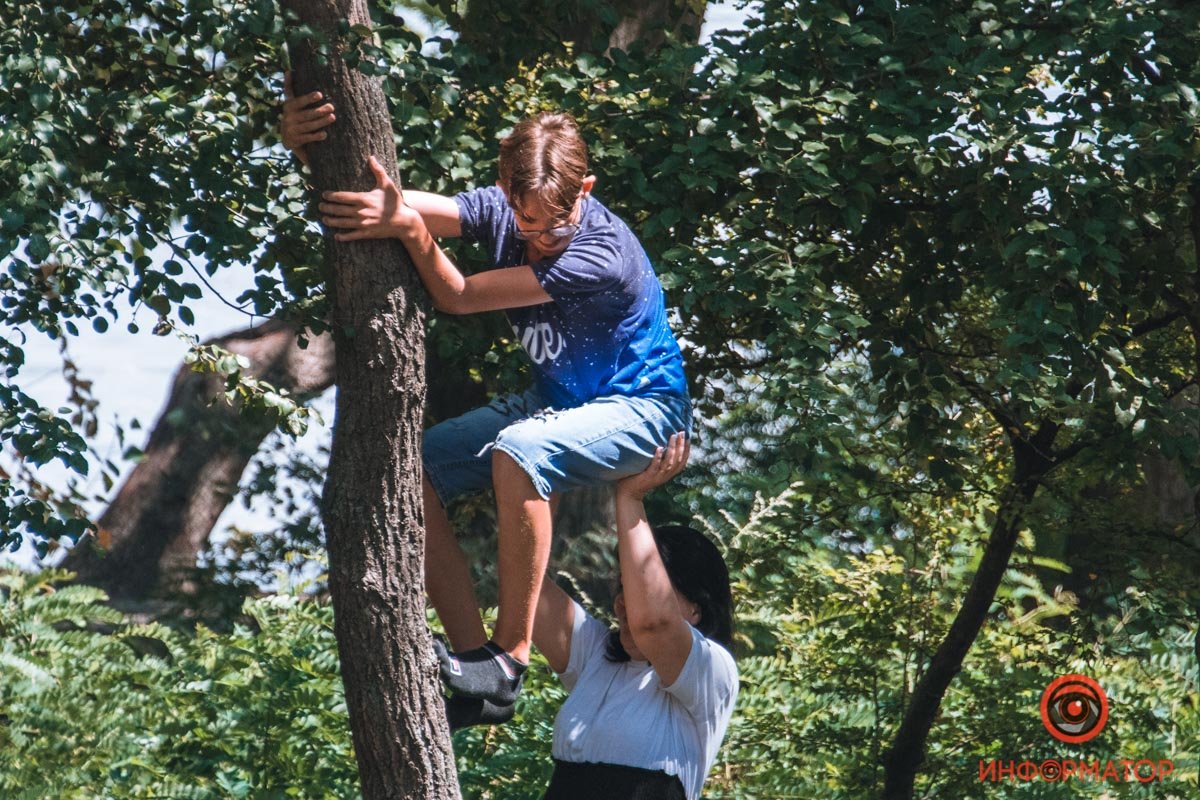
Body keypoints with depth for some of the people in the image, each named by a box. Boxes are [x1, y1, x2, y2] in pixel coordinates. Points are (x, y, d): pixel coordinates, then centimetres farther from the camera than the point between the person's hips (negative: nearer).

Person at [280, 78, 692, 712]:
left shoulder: (603, 255, -30)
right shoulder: (502, 212, -10)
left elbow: (458, 297, -28)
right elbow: (387, 201, -17)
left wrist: (410, 227, -42)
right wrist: (305, 148, -34)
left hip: (639, 410, -8)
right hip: (555, 401, 8)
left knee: (517, 452, -37)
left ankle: (510, 655, -30)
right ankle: (471, 656, -10)